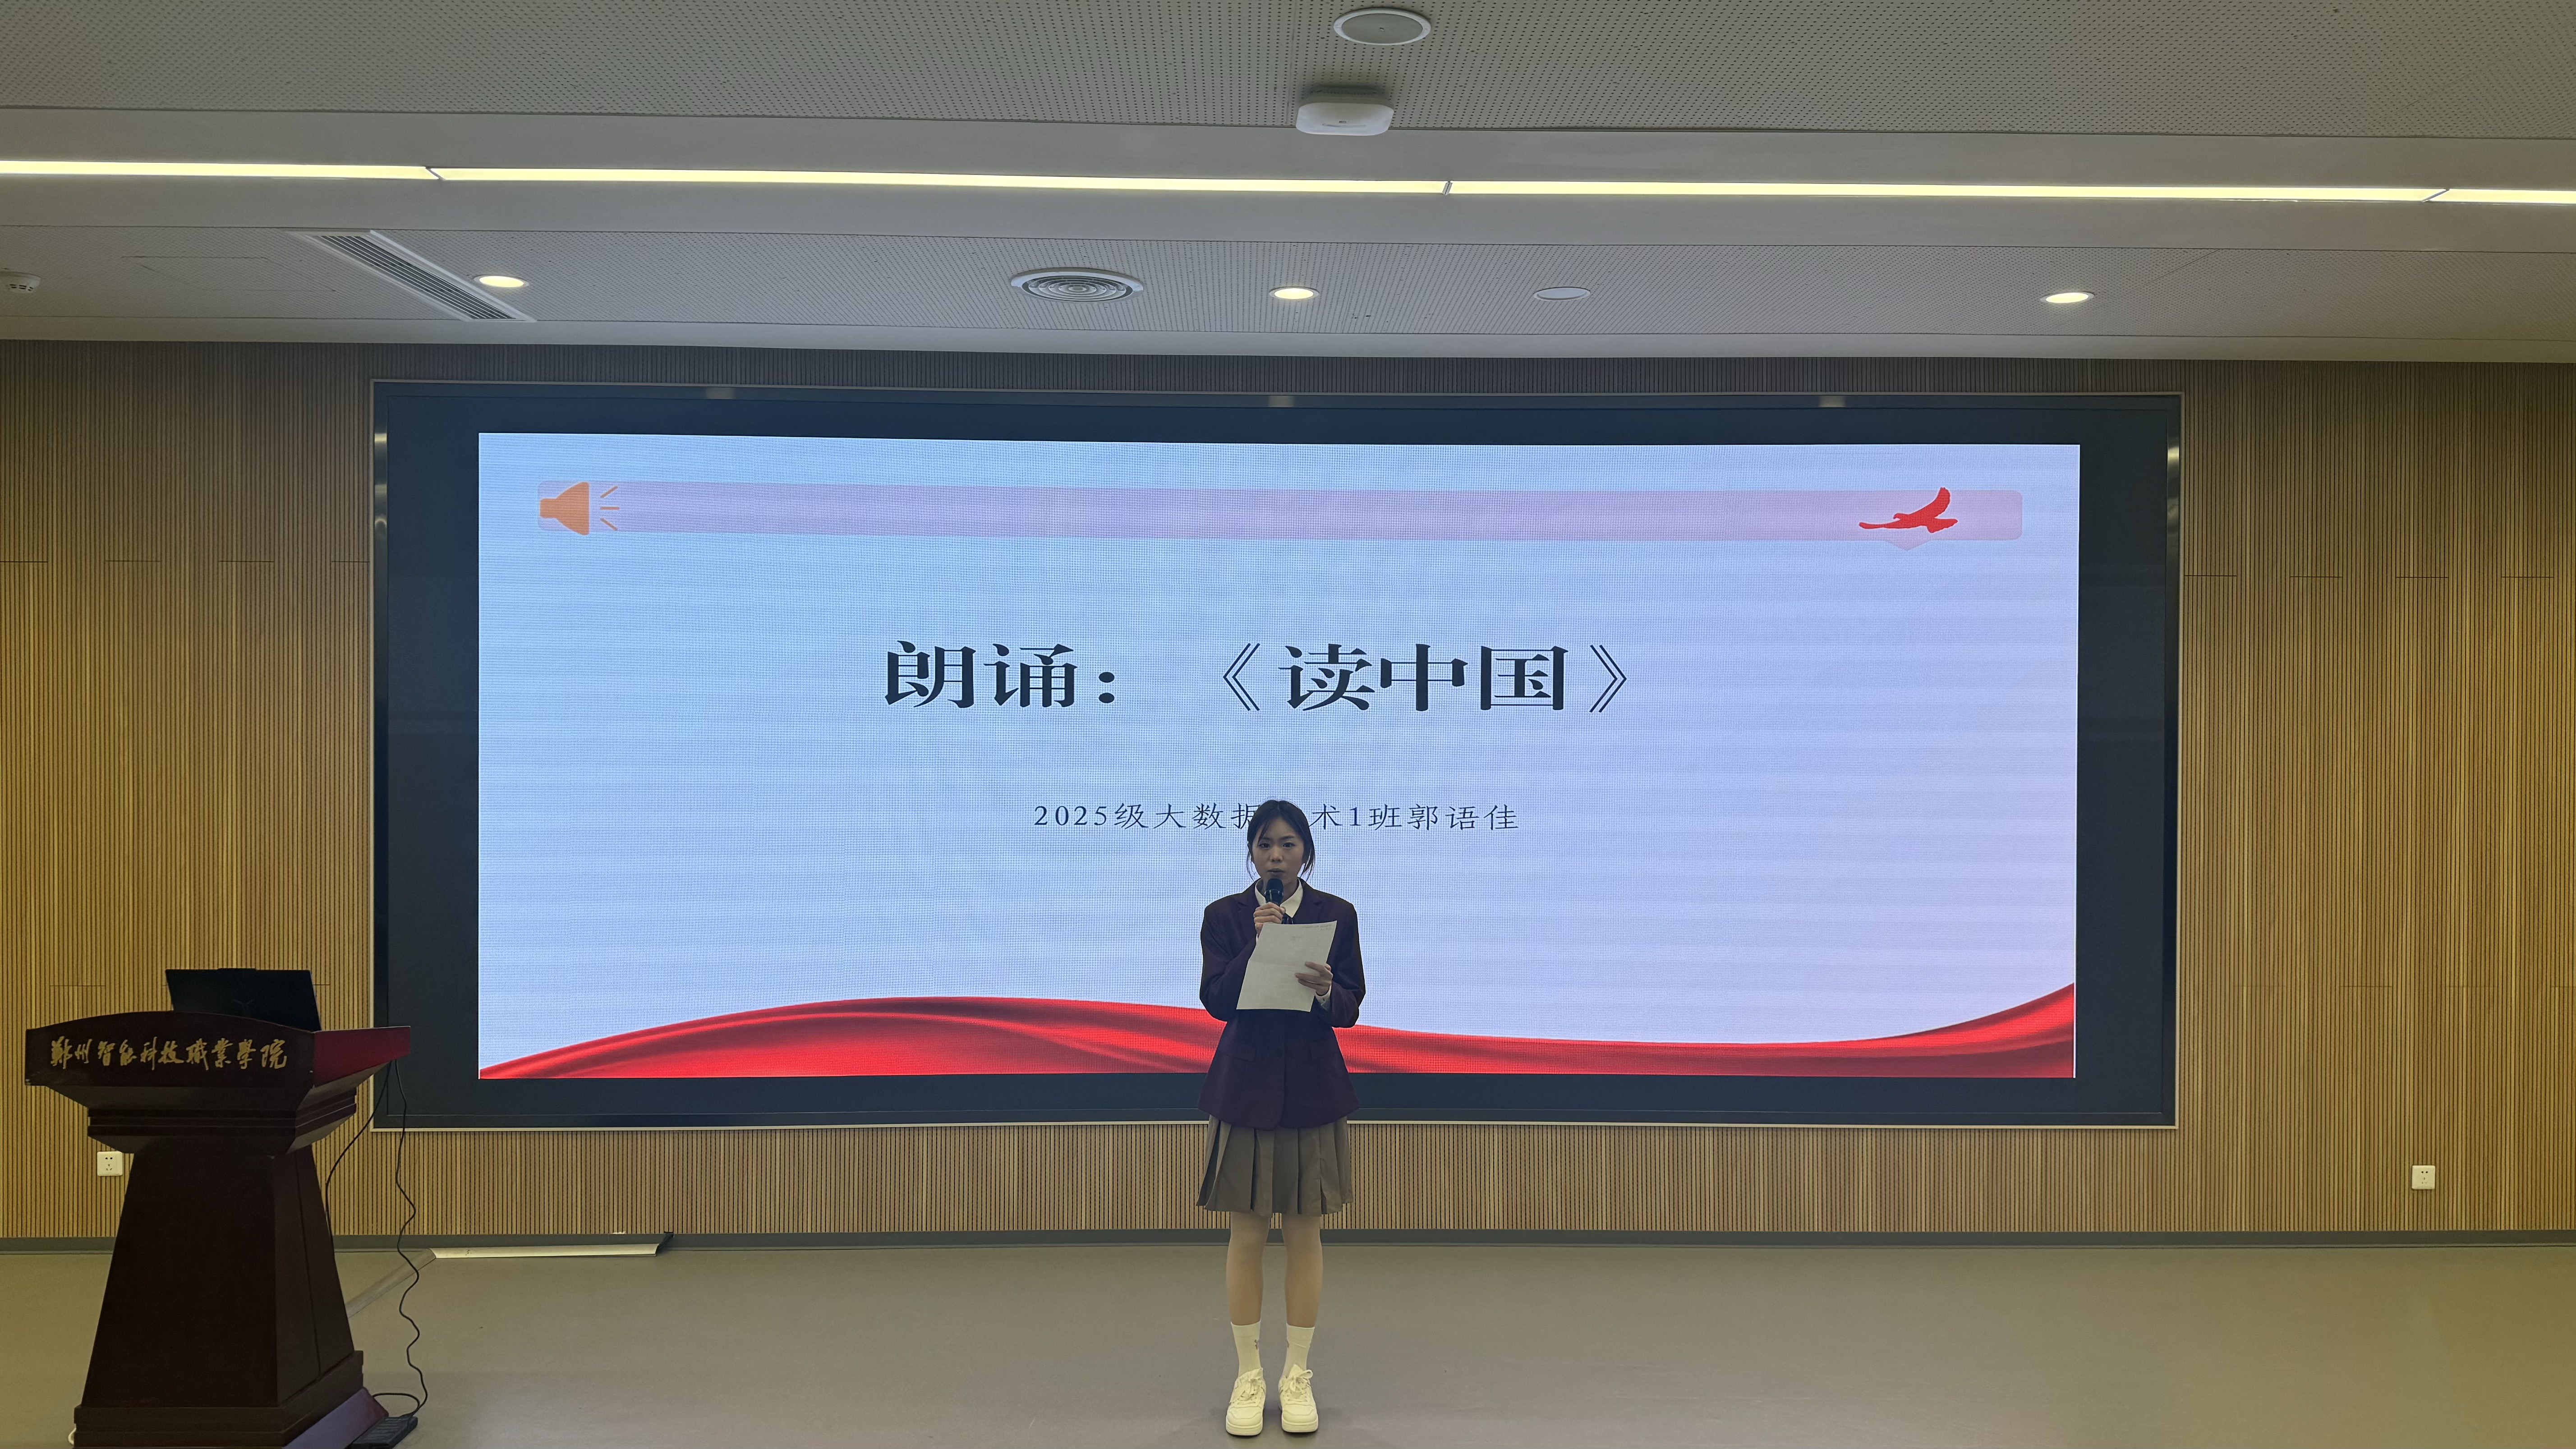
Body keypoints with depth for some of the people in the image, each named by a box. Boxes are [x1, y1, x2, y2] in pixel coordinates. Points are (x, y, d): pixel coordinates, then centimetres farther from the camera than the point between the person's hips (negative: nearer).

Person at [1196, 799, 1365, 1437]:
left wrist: (1325, 990, -24)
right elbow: (1216, 1001, -9)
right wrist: (1256, 945, -21)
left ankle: (1297, 1376, 17)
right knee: (1246, 1237, 3)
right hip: (1245, 1088, 0)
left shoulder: (1337, 915, 1)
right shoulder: (1224, 916, 0)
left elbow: (1351, 1008, -2)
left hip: (1313, 1089, 1)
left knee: (1305, 1236, 5)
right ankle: (1248, 1377, 15)